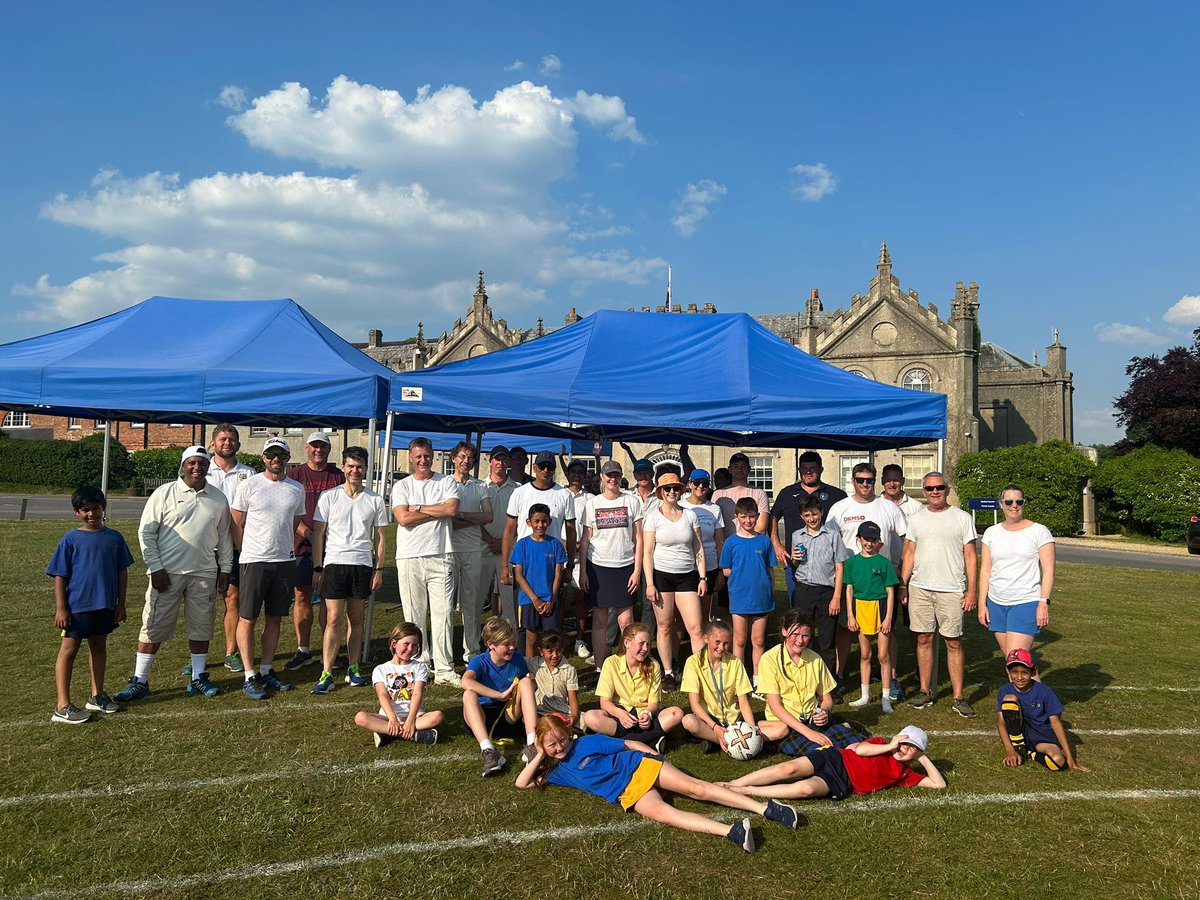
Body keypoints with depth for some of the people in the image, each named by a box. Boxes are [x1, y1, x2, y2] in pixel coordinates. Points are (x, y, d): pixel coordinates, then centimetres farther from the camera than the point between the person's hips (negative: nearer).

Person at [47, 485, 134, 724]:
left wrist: (121, 603, 5)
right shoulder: (71, 539, -7)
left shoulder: (114, 537, 2)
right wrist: (60, 608, -9)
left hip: (105, 605, 4)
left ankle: (97, 696, 30)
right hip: (77, 605, -4)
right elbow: (60, 576, -6)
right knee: (68, 650, 3)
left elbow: (122, 572, 6)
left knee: (99, 647, 16)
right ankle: (63, 706, 7)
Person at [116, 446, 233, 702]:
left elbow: (224, 536, 14)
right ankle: (139, 681, 12)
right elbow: (145, 532, -3)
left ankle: (198, 679, 21)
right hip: (167, 573, -3)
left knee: (201, 627, 9)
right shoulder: (164, 493, -2)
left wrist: (225, 569, 9)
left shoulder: (218, 498, 8)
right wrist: (156, 568, -9)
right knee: (154, 626, 1)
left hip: (204, 574, 3)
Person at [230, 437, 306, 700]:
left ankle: (266, 671, 21)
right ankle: (250, 677, 6)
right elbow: (236, 524, 1)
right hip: (255, 561, -4)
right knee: (247, 618, -1)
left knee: (275, 618, 10)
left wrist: (289, 550, 10)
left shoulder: (297, 489, 8)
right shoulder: (249, 485, -3)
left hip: (285, 561, 4)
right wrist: (248, 551, 1)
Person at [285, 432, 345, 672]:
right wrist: (307, 533, -11)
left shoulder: (338, 475, 8)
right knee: (302, 596, 3)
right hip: (302, 544, 0)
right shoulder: (295, 475, 6)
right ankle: (302, 650, 13)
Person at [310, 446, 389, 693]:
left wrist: (379, 569, 3)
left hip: (363, 564, 2)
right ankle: (326, 674, -2)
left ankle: (353, 668, 18)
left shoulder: (375, 501, 6)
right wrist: (317, 568, -1)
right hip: (335, 563, -2)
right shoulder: (328, 497, 3)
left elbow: (380, 538, 9)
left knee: (356, 619, 9)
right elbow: (318, 534, 4)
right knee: (334, 619, -5)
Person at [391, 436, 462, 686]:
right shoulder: (402, 487, 9)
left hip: (439, 556, 0)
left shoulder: (447, 483, 9)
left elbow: (452, 509, -9)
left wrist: (419, 508, -4)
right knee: (414, 615, 4)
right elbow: (403, 519, -7)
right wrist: (438, 511, -4)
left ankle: (444, 669, 3)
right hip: (409, 557, 0)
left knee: (443, 612, -2)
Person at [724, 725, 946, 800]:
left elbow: (939, 784, 14)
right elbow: (859, 749, -1)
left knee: (806, 789, -33)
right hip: (835, 758, 1)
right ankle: (729, 785, -23)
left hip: (840, 785, -1)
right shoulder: (880, 743, 18)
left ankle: (744, 791, -26)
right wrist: (890, 746, -2)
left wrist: (924, 759, 13)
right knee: (790, 768, -28)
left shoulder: (904, 775, 19)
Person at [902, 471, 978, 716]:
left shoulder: (962, 518, 1)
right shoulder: (915, 518, 9)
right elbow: (909, 554, 11)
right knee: (923, 639, 7)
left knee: (954, 643, 2)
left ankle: (958, 697, 10)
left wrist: (971, 591, -5)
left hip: (952, 590, -2)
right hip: (920, 588, 2)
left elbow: (970, 556, 1)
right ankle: (925, 692, 17)